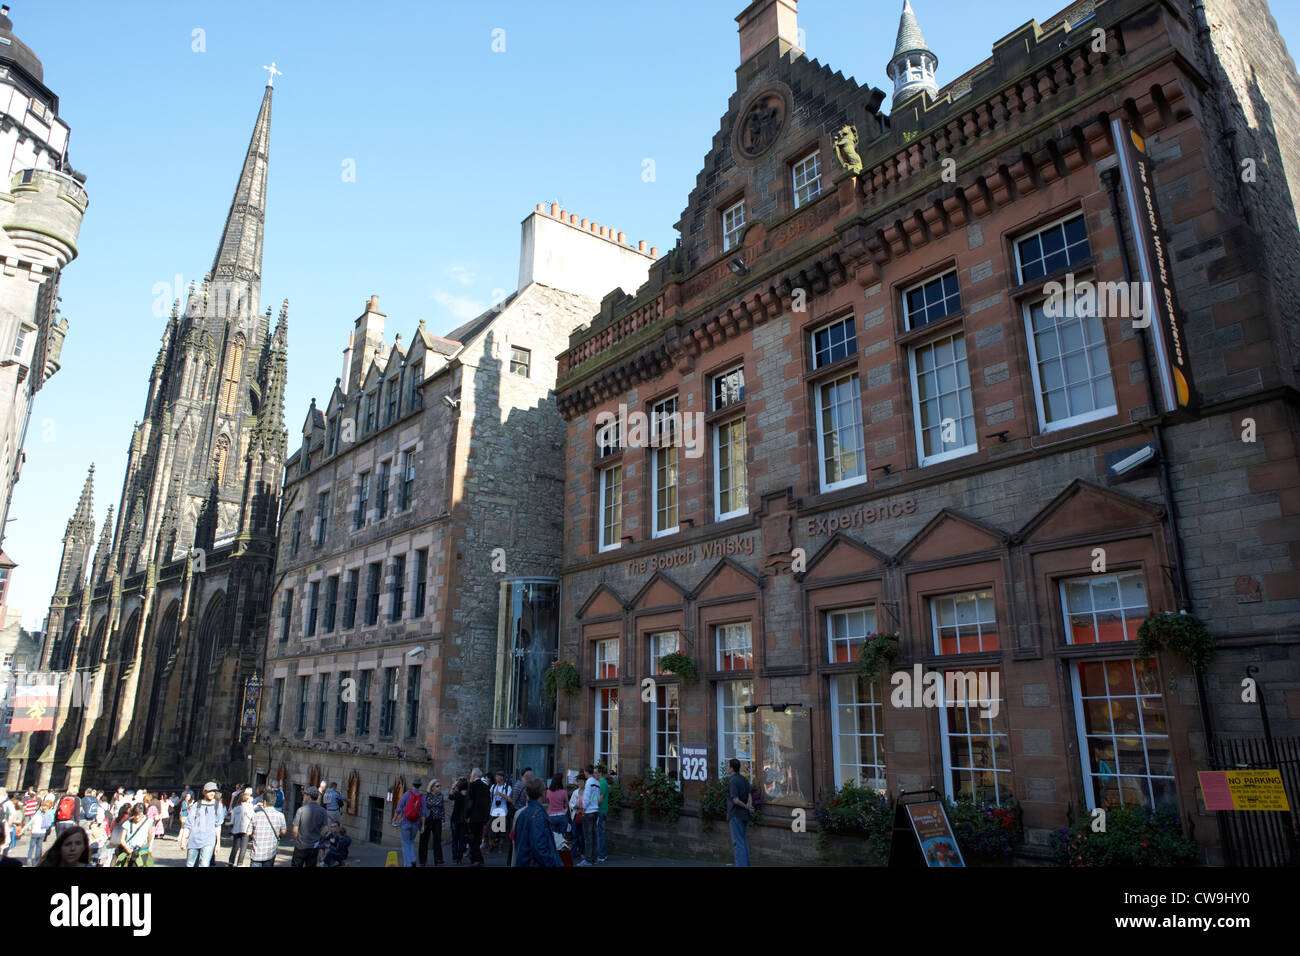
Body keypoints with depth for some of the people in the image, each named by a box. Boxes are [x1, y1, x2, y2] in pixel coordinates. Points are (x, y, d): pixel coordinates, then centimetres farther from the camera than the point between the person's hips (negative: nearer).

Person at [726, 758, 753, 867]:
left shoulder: (732, 781, -14)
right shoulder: (744, 780, 11)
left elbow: (735, 800, -19)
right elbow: (749, 796, 2)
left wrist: (747, 807, -8)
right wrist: (749, 805, -15)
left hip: (735, 815, -8)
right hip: (744, 815, 8)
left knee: (738, 843, -6)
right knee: (744, 841, 14)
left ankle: (741, 864, -9)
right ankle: (746, 864, 16)